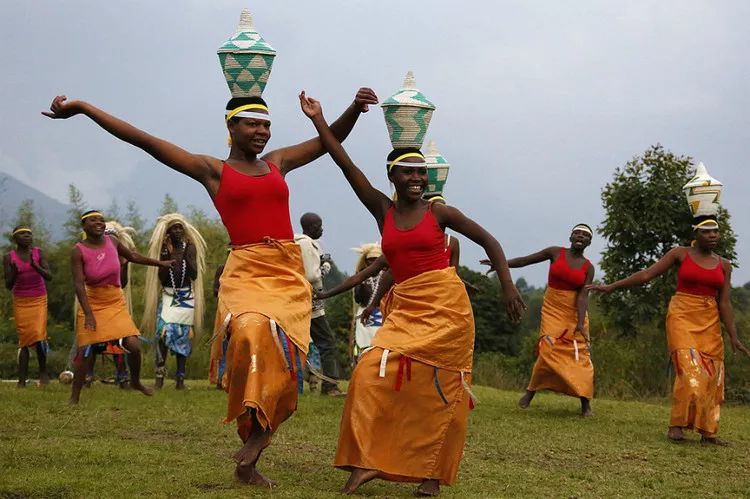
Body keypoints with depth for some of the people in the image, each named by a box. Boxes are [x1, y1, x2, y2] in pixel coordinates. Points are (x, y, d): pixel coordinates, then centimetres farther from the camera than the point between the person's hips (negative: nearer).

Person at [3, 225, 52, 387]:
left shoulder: (38, 253, -2)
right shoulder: (9, 258, -4)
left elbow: (49, 277, -9)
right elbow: (8, 285, -4)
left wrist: (35, 265, -24)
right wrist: (14, 272, -23)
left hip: (39, 300, 0)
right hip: (20, 302, 0)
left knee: (39, 335, -15)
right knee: (24, 340, -2)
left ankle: (43, 372, 5)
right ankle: (22, 381, 1)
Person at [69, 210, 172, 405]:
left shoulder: (112, 241, 1)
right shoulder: (78, 251, -13)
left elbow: (133, 256, 20)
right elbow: (79, 284, -18)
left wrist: (160, 263, 28)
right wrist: (88, 314, -27)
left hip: (116, 303, 4)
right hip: (92, 305, -4)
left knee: (133, 345, -8)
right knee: (86, 352, -6)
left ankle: (135, 382, 18)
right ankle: (74, 397, 5)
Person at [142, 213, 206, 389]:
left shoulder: (190, 248, 2)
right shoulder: (163, 250, 2)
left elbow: (195, 275, -7)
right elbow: (162, 277, -6)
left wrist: (185, 255, -16)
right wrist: (170, 255, -12)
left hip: (186, 297, 1)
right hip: (168, 297, 0)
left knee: (183, 336, 2)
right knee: (163, 333, -17)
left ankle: (180, 378, 6)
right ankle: (160, 375, -13)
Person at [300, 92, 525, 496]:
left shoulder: (439, 213, 2)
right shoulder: (382, 211, 7)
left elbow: (488, 241, 8)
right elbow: (347, 166, 3)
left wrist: (507, 286, -2)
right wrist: (319, 121, 0)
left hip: (446, 305, -2)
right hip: (405, 307, 2)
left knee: (439, 390, -2)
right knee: (374, 373, -14)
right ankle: (368, 460, -11)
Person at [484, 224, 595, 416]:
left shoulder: (588, 268, 0)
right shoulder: (555, 252, 0)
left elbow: (583, 295, -10)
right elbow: (524, 260, 0)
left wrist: (580, 323, -23)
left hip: (575, 312, 1)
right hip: (553, 309, -1)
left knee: (580, 354, -6)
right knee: (548, 350, -13)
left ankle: (585, 404, -3)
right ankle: (530, 392, 4)